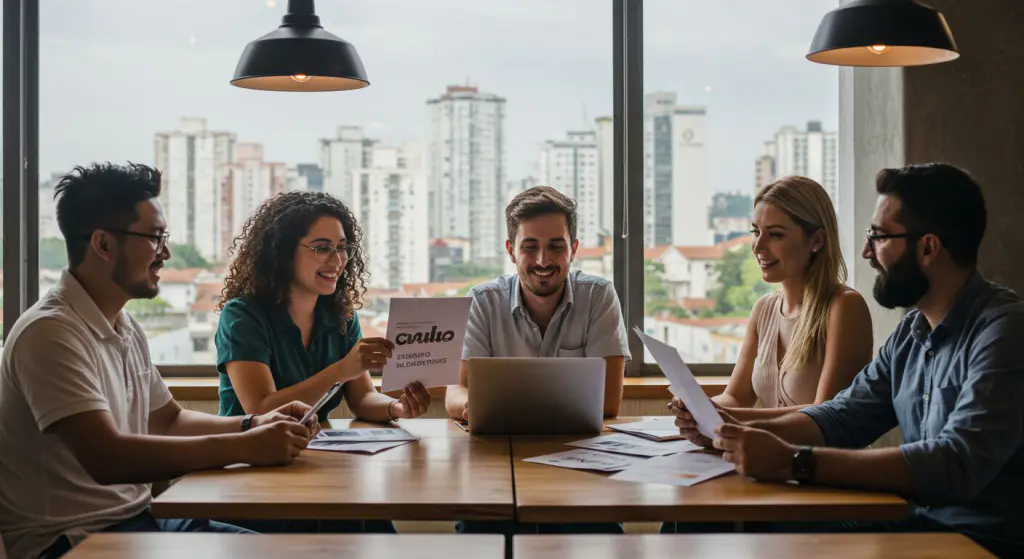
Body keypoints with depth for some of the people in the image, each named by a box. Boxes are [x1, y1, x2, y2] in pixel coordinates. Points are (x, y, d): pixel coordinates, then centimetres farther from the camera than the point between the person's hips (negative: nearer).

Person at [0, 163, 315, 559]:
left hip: (136, 517, 9)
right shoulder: (51, 332, -19)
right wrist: (243, 448, -27)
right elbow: (107, 457, -28)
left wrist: (254, 425, 4)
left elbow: (168, 420, 21)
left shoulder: (126, 328, 11)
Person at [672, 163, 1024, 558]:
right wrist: (737, 430, -9)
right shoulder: (913, 330, 8)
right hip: (918, 522, 7)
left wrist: (794, 462, -32)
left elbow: (956, 464, -30)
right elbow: (842, 417, 8)